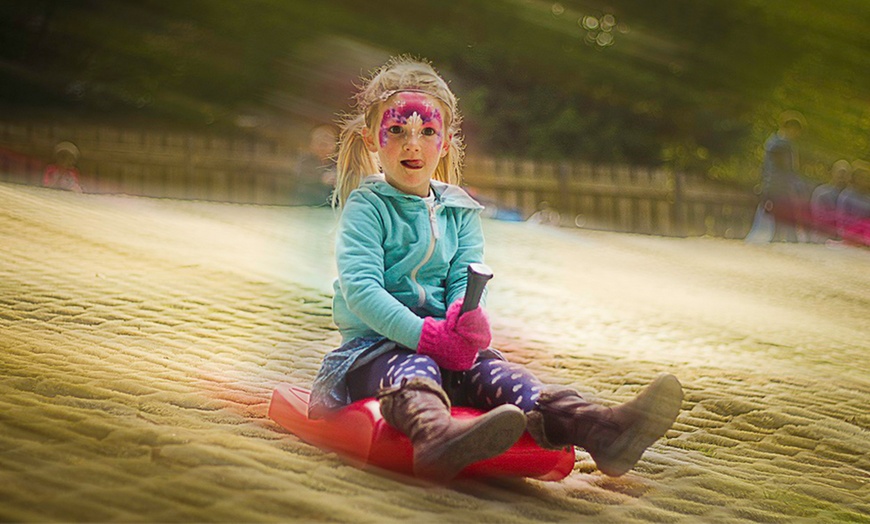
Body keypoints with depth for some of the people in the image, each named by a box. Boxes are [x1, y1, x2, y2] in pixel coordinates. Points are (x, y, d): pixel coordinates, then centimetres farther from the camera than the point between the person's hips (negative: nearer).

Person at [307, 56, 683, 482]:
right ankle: (438, 438, -74)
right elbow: (360, 287, -15)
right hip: (373, 346, -4)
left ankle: (599, 429, -52)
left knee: (493, 369, -24)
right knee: (413, 370, -37)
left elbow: (465, 279, 4)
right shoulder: (366, 207, -1)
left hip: (443, 347, 4)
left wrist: (466, 319, -21)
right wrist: (425, 334, -26)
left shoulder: (459, 211, 16)